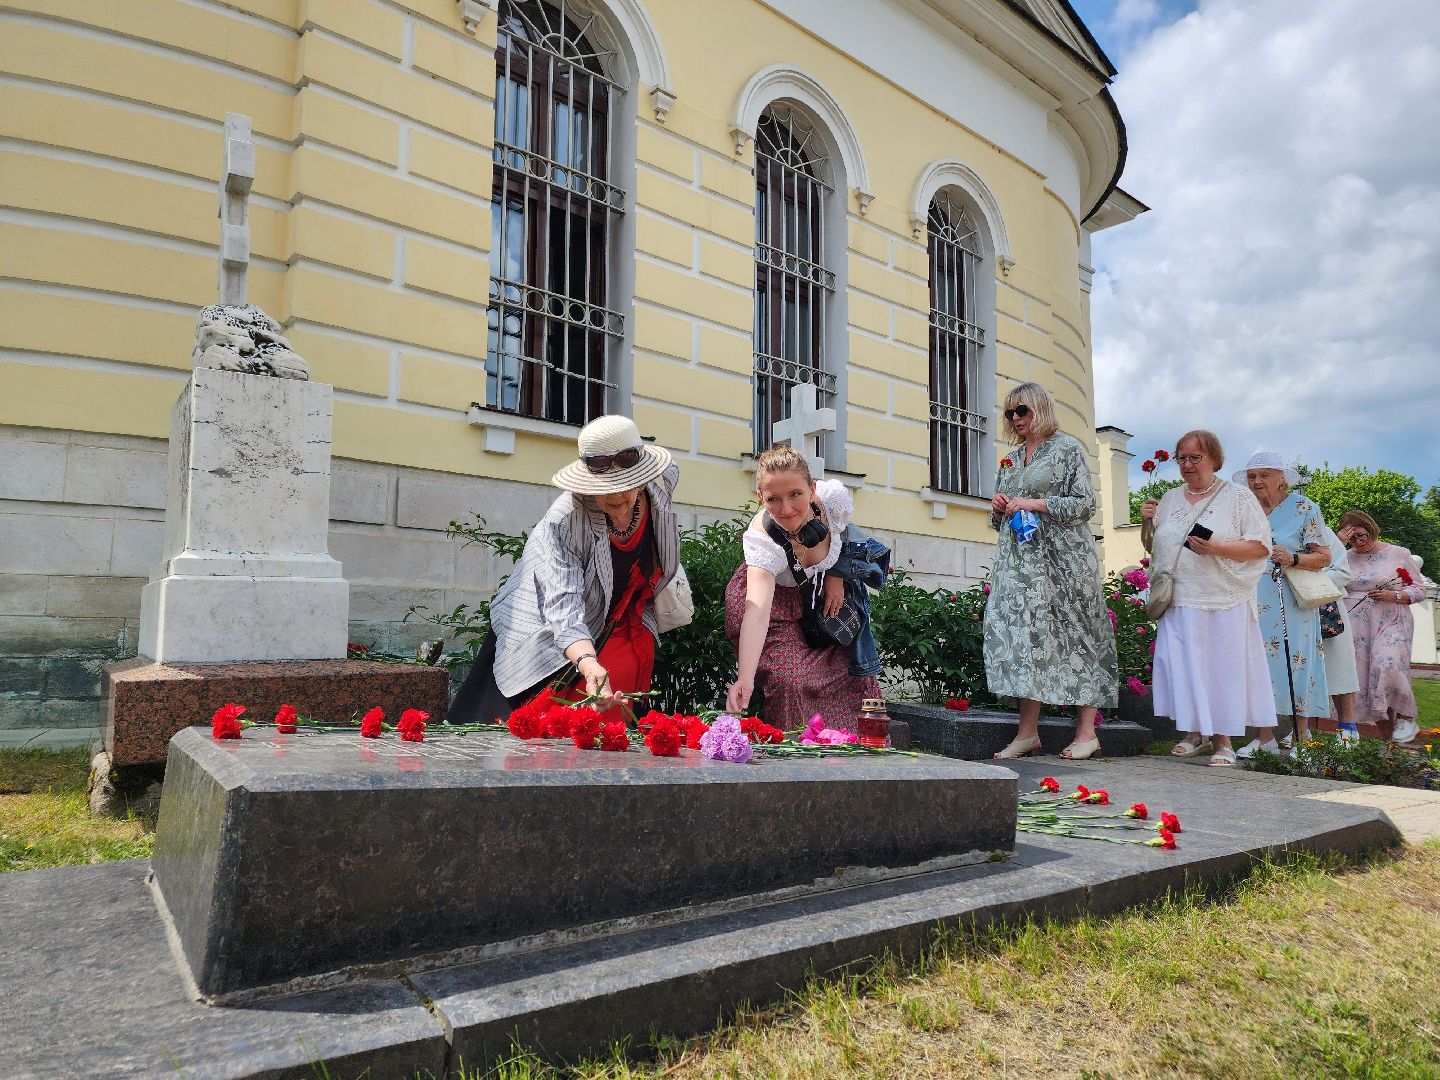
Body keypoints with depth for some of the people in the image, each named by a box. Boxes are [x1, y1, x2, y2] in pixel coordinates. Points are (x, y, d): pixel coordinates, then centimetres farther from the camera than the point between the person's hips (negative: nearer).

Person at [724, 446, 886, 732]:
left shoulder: (833, 497, -31)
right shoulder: (760, 538, -39)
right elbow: (757, 610, -51)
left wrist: (836, 576, -9)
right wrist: (745, 679, -61)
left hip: (830, 580, 3)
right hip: (779, 594, -3)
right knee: (787, 678, -19)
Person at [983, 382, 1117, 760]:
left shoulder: (1066, 448, 1)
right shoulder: (1010, 459, 19)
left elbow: (1084, 504, -7)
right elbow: (1000, 519, 25)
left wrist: (1034, 503, -14)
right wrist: (998, 509, 2)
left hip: (1061, 558, -6)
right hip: (1019, 559, 6)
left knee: (1073, 633, -5)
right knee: (1023, 635, -2)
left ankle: (1086, 732, 2)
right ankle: (1027, 732, 0)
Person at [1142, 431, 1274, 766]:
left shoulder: (1238, 496, 2)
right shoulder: (1170, 499, 15)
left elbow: (1261, 547, -4)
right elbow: (1152, 545, 23)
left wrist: (1217, 548, -17)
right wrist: (1146, 522, 4)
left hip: (1224, 603, -4)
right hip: (1179, 603, 4)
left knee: (1223, 668, -2)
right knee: (1183, 666, 3)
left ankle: (1224, 740, 7)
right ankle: (1195, 733, 16)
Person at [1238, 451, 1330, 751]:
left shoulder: (1303, 508, 2)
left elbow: (1324, 557, -1)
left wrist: (1292, 559, -17)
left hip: (1291, 602, -3)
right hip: (1254, 600, 3)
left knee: (1294, 664, -3)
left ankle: (1300, 738, 7)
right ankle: (1263, 739, 5)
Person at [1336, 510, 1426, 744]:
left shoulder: (1399, 554, 7)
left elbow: (1419, 590, 9)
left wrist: (1394, 596, -11)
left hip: (1391, 623, -3)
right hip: (1355, 626, 3)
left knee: (1386, 665, -25)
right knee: (1360, 673, -5)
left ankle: (1406, 718, -4)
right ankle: (1385, 729, 7)